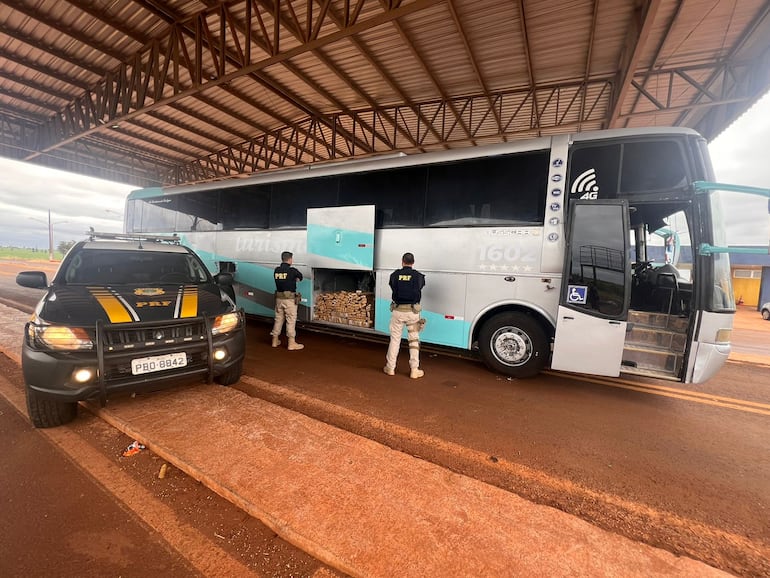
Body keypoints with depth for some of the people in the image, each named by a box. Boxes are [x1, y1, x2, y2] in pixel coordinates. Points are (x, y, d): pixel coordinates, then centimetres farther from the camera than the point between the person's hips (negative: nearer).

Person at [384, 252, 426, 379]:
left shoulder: (395, 274, -1)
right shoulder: (418, 276, -3)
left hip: (397, 310, 1)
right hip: (412, 311, -1)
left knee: (395, 339, 12)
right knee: (414, 340, 9)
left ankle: (390, 367, 21)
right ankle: (414, 370, 13)